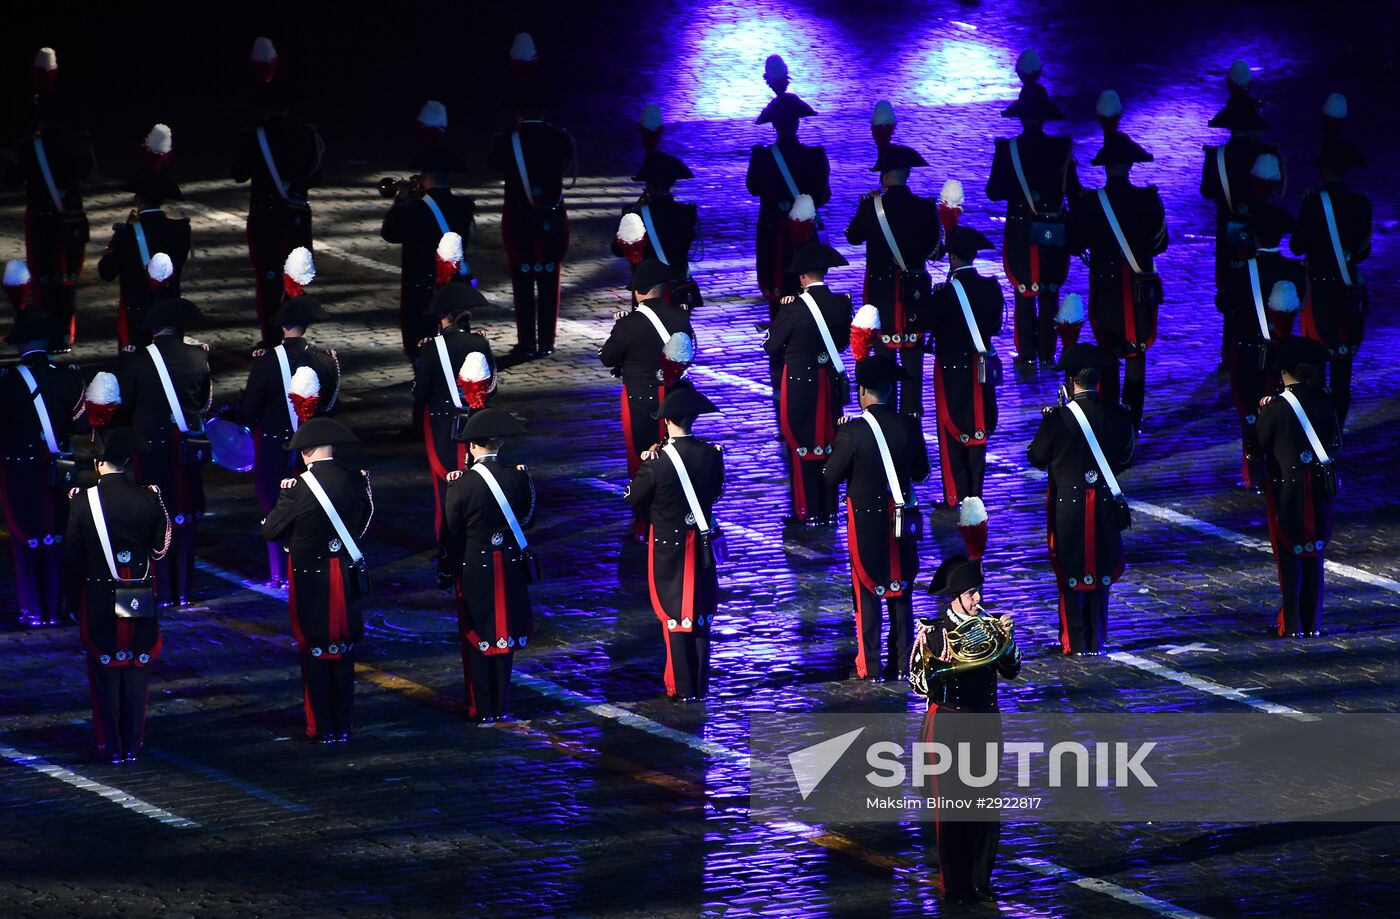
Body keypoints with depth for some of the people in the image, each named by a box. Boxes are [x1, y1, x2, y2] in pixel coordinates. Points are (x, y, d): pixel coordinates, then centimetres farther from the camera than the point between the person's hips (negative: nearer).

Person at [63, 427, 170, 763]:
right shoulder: (149, 499, -8)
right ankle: (133, 745, 14)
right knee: (136, 671, 10)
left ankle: (110, 746, 10)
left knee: (104, 672, 7)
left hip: (98, 601, -2)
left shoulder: (84, 501, -12)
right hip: (141, 603, 2)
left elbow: (72, 557, -6)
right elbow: (160, 549, 1)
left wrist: (73, 600, 5)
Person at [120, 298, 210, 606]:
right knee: (185, 517, 11)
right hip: (187, 448, 2)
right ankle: (184, 590, 13)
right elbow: (206, 403, 6)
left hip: (150, 445, -2)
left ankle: (163, 590, 6)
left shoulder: (138, 360, -12)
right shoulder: (198, 357, -6)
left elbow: (126, 403, 0)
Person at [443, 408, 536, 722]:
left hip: (473, 569, -3)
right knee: (504, 635, 14)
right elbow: (528, 520, 4)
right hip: (509, 567, 3)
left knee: (476, 638, 8)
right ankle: (502, 706, 17)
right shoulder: (517, 478, -8)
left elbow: (451, 531, -10)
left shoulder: (462, 485, -17)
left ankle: (481, 709, 11)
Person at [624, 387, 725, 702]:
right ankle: (700, 684, 19)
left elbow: (634, 497, -7)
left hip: (667, 546, -4)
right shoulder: (711, 454, -9)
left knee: (675, 616, 6)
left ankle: (682, 687, 9)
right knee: (700, 615, 13)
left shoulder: (657, 463, -21)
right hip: (702, 543, 4)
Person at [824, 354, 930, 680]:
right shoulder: (909, 426, -6)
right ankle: (902, 663, 15)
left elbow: (831, 477, -9)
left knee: (867, 594, 5)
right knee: (901, 593, 12)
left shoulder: (852, 432, -18)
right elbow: (920, 472, 4)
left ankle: (869, 666, 6)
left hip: (865, 522, -3)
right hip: (901, 522, 3)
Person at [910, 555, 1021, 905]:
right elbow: (919, 684, -11)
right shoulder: (932, 632, -9)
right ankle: (953, 885, 11)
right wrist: (940, 667, -30)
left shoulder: (990, 624, 2)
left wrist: (1007, 639, -18)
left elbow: (1011, 671, -2)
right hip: (948, 725, -4)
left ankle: (980, 881, 18)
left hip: (986, 723, 4)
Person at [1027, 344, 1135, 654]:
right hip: (1105, 508, 3)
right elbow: (1126, 457, 7)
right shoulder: (1117, 416, -7)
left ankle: (1075, 643, 9)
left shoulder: (1059, 418, -18)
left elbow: (1036, 457, -6)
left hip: (1067, 507, -3)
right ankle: (1097, 639, 19)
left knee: (1071, 574, 7)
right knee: (1100, 572, 14)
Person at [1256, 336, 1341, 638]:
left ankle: (1291, 624, 3)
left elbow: (1261, 444, -4)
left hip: (1286, 489, -4)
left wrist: (1262, 412, 9)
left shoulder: (1275, 407, -15)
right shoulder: (1324, 402, -4)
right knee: (1314, 555, 12)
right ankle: (1312, 622, 15)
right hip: (1319, 489, 4)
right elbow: (1337, 443, 3)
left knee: (1289, 556, 3)